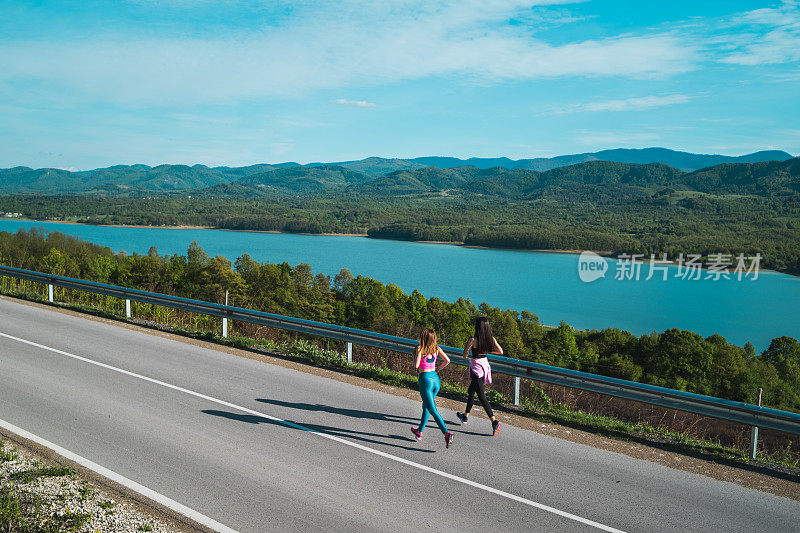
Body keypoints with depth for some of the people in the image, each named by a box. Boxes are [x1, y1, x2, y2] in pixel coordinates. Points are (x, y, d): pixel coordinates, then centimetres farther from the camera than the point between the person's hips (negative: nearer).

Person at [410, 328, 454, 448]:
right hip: (436, 379, 6)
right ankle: (419, 432, 35)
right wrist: (439, 368, 11)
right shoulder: (436, 348, 4)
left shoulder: (420, 349, -11)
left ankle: (447, 433, -21)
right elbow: (447, 360, -4)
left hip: (425, 379, -6)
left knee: (433, 410, -6)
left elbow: (416, 365, -17)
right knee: (425, 406, 23)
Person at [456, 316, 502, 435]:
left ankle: (494, 421, -16)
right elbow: (500, 352, 1)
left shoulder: (473, 340, -20)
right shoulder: (491, 339, -4)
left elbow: (465, 355, -12)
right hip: (485, 366, 7)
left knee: (482, 397, -6)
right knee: (471, 392, 24)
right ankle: (465, 416, 38)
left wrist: (467, 342, 4)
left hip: (476, 368, -7)